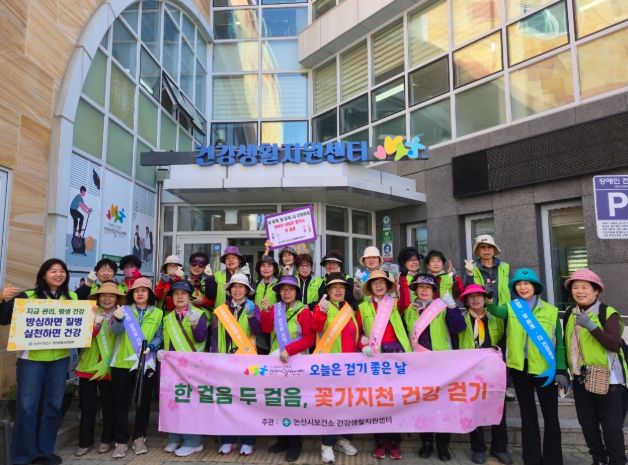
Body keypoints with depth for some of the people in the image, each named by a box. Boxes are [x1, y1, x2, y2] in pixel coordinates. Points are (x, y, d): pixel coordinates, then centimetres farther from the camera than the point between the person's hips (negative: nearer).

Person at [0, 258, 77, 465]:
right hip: (31, 359, -3)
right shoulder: (27, 296, -4)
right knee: (27, 406, 2)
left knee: (53, 405, 12)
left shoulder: (73, 298, 4)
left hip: (60, 359, 3)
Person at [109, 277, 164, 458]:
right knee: (121, 402, 4)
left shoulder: (158, 313, 5)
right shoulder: (124, 310, 5)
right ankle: (121, 441, 14)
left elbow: (159, 336, 0)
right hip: (122, 362, 0)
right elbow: (116, 331, -11)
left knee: (143, 402, 8)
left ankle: (139, 438, 22)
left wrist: (151, 347, -19)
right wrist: (118, 319, -32)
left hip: (146, 363, 0)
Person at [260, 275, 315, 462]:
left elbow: (309, 338, -10)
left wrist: (289, 349, -20)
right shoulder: (274, 309, 9)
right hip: (276, 360, 4)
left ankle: (295, 443, 13)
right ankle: (282, 439, 22)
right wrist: (265, 311, -16)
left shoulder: (303, 311, -4)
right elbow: (266, 329, -3)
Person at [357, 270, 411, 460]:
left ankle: (394, 442, 13)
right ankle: (380, 442, 15)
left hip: (395, 351, 0)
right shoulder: (363, 307, 9)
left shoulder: (395, 304, 10)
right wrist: (364, 346, -12)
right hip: (375, 354, 0)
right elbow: (357, 332, 7)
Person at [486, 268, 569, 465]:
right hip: (520, 369, 1)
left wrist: (561, 370, -6)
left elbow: (558, 343, 1)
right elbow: (496, 311, -21)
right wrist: (488, 300, -41)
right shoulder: (511, 308, 2)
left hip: (544, 370, -1)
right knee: (528, 415, 13)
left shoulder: (551, 311, 0)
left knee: (550, 416, 7)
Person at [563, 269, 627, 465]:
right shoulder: (569, 313, 5)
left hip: (607, 378, -5)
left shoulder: (609, 313, -11)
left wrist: (592, 327, -32)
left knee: (611, 426, 4)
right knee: (587, 423, 15)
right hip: (580, 379, 5)